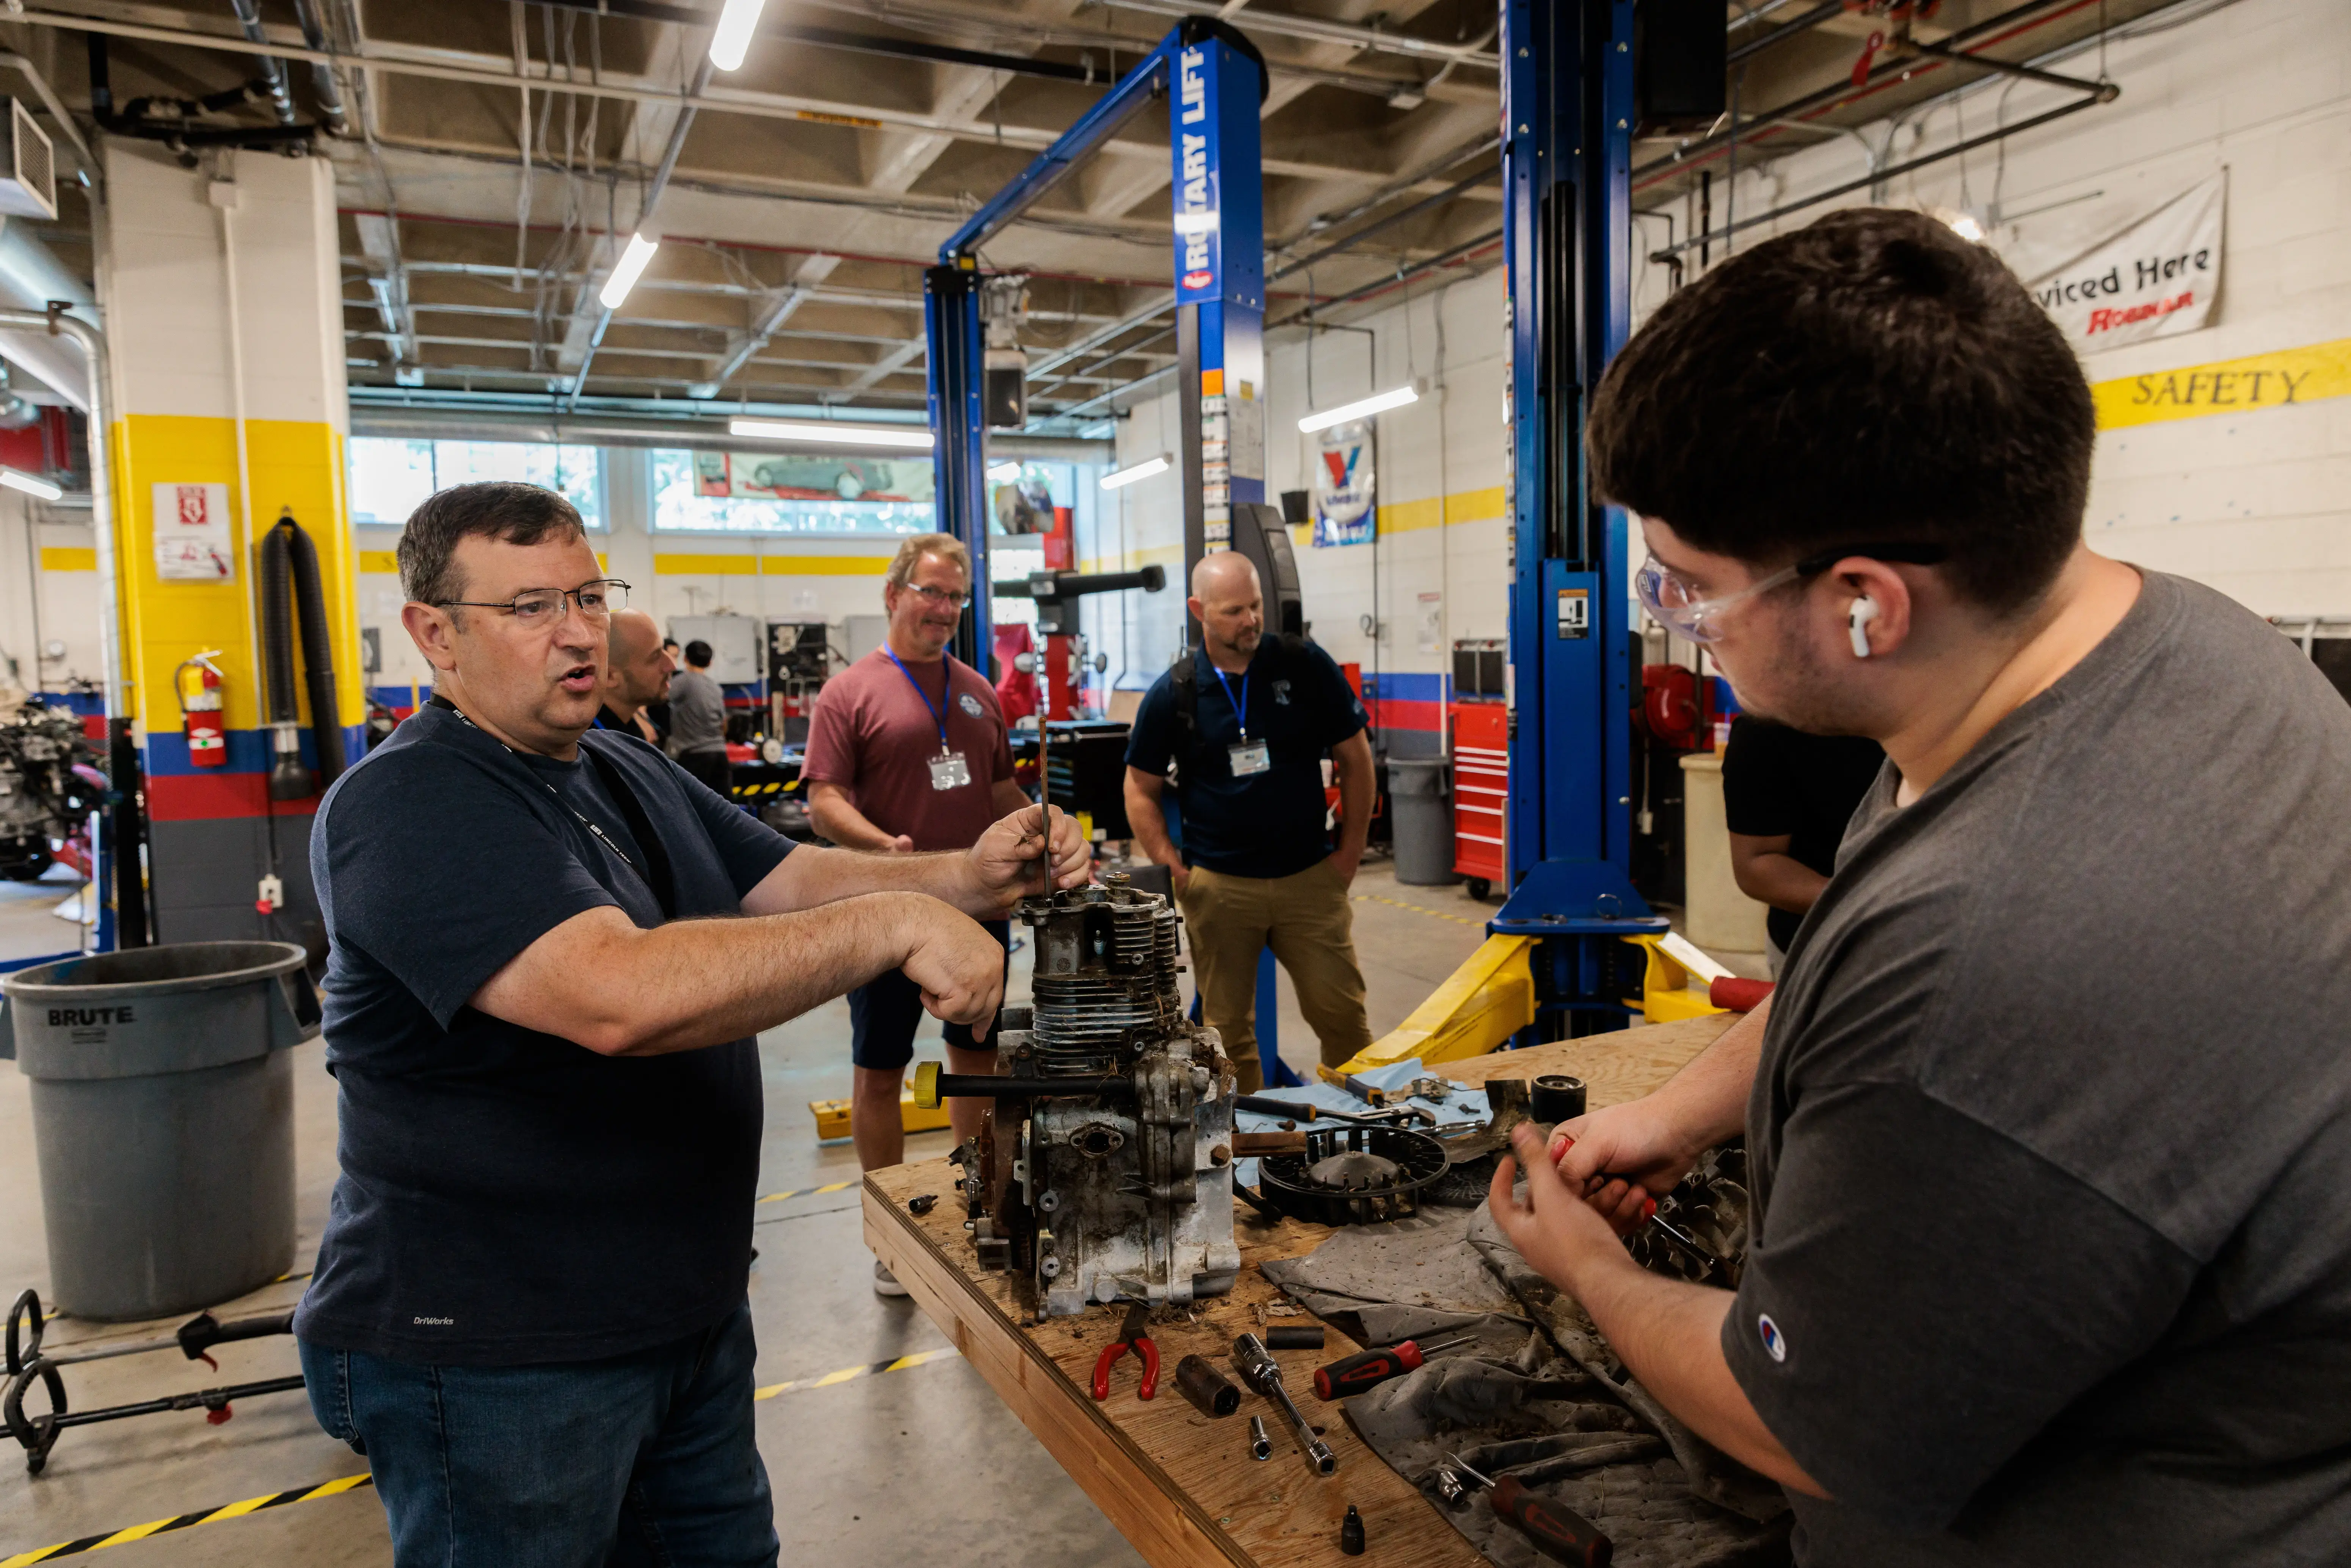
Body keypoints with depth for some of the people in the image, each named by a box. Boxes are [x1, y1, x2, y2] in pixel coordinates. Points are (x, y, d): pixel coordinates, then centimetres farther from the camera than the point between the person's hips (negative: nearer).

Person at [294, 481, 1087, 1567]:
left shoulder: (631, 772, 9)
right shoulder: (407, 808, -22)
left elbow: (794, 882, 4)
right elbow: (620, 996, -36)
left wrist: (969, 879, -14)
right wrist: (895, 922, -33)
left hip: (691, 1310, 9)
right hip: (490, 1356, -8)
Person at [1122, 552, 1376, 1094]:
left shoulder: (1305, 666, -2)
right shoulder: (1172, 694, -2)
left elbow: (1355, 758, 5)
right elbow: (1141, 789, 7)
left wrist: (1349, 853, 3)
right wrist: (1175, 871, -1)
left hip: (1310, 877, 0)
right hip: (1219, 887, 0)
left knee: (1342, 1013, 3)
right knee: (1228, 1028, 8)